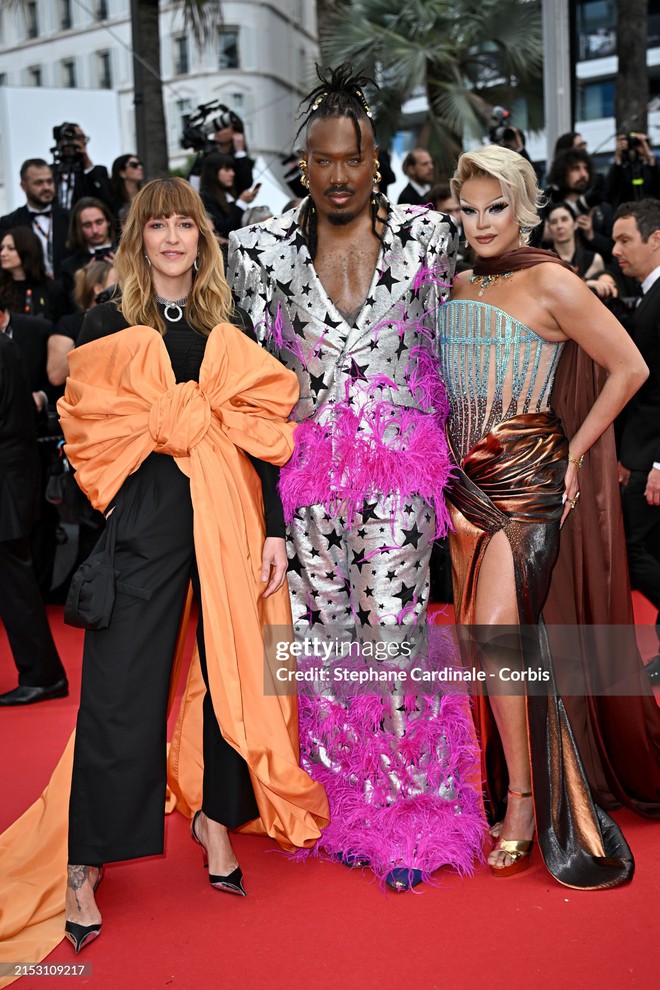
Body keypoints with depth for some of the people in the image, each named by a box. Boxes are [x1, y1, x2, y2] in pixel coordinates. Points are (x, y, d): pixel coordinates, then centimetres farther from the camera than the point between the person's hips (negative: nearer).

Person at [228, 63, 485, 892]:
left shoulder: (427, 235, 3)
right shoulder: (262, 249, 3)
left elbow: (439, 346, 10)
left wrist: (430, 445, 9)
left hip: (399, 465, -1)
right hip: (307, 466, 1)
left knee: (393, 631, -2)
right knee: (322, 631, 7)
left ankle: (408, 808, 15)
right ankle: (343, 801, 25)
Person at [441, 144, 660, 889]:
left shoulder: (549, 283, -8)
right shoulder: (457, 287, 12)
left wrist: (575, 450, -6)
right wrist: (446, 455, 11)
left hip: (528, 477, -6)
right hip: (467, 477, 6)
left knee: (499, 632, -13)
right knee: (484, 634, 10)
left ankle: (524, 799, 3)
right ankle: (503, 780, 25)